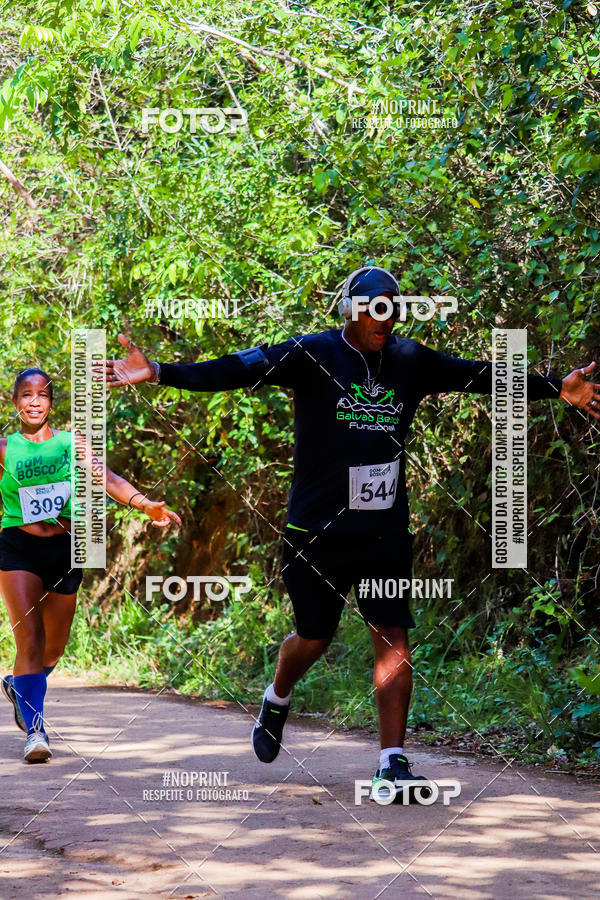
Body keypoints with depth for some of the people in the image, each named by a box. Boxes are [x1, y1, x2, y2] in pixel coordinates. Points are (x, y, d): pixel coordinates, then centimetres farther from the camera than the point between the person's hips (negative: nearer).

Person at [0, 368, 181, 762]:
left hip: (64, 549, 3)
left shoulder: (71, 443, 7)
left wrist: (146, 504, -20)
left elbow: (106, 478, -5)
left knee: (53, 648, 12)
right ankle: (35, 730, -14)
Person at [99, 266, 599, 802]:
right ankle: (276, 702, 43)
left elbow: (480, 376, 14)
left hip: (386, 531, 3)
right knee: (315, 638, 10)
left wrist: (557, 390, 14)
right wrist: (158, 373, -29)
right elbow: (241, 369, -17)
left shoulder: (410, 362, 6)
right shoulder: (312, 357, -8)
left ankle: (392, 764, -7)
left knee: (393, 638, -8)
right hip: (317, 531, -3)